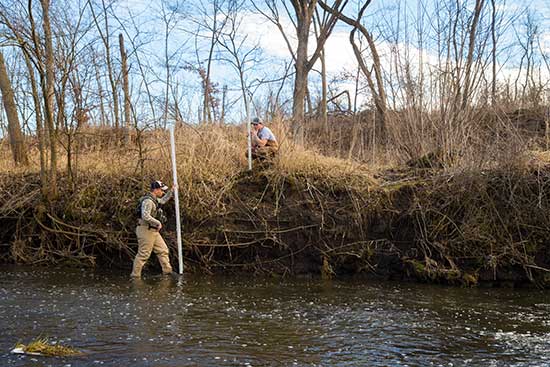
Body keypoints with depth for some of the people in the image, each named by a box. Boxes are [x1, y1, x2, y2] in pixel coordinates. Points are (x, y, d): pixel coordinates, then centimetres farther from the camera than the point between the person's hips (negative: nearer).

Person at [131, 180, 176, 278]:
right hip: (146, 230, -10)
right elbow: (145, 216, -32)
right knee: (143, 254, -4)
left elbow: (163, 200, 35)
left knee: (163, 250, 11)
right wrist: (158, 223, -22)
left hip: (153, 231, 10)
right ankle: (135, 275, 4)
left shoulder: (154, 199, 13)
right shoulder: (148, 201, -20)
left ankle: (167, 271, 18)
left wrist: (172, 191, 26)